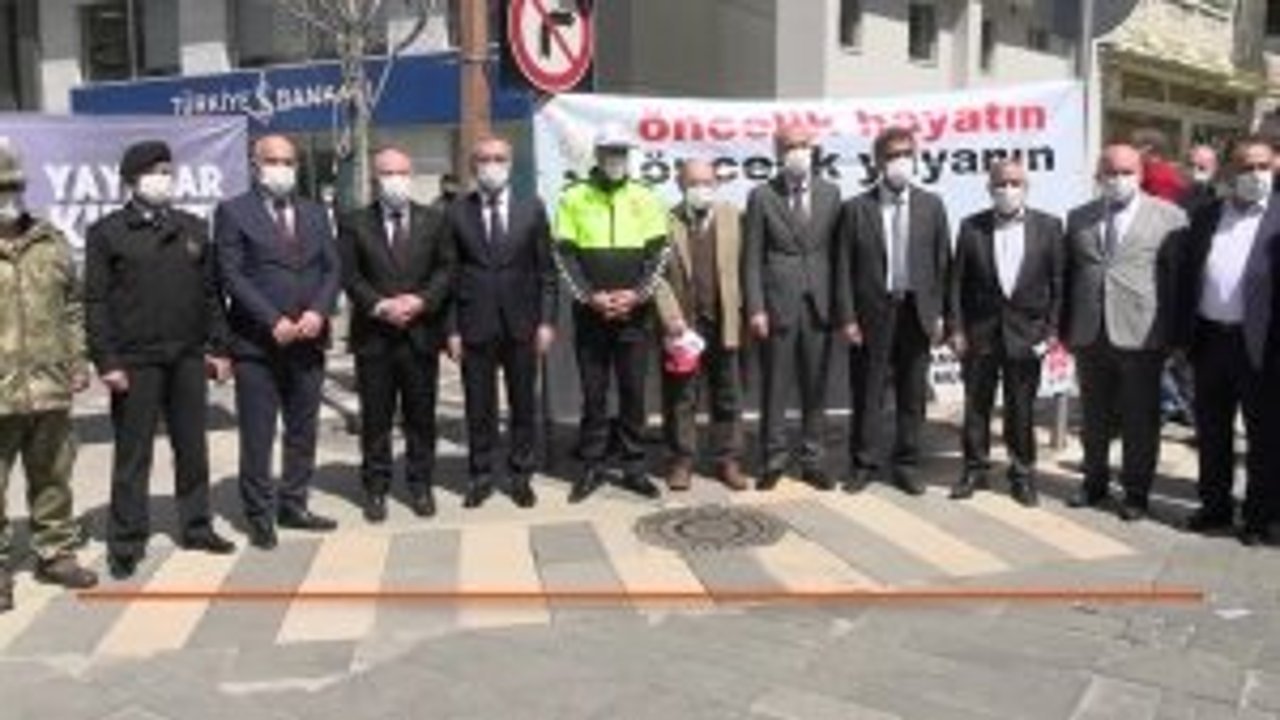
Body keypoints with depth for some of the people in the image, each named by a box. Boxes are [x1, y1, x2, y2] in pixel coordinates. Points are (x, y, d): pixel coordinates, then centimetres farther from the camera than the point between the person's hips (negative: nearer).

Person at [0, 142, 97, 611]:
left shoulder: (50, 243, 11)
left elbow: (73, 307, 16)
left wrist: (78, 361, 10)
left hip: (51, 389, 4)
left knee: (53, 478, 15)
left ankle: (55, 553, 29)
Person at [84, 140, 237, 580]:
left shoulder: (193, 229, 12)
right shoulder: (107, 232, 0)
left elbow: (211, 294, 12)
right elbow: (95, 302, -4)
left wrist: (218, 347, 6)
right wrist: (106, 361, -11)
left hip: (188, 358, 4)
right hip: (135, 362, -4)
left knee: (192, 448, 12)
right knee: (132, 456, 3)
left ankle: (196, 527, 24)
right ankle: (126, 544, 11)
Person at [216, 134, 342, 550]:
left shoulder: (315, 213, 15)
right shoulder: (234, 212, 0)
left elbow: (332, 269, 9)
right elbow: (232, 276, -8)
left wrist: (318, 313, -8)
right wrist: (274, 321, -16)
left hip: (308, 340, 5)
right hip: (257, 343, -5)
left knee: (303, 431, 11)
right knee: (257, 435, 1)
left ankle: (293, 506, 22)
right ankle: (259, 516, 12)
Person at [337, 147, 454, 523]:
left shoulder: (433, 220, 9)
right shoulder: (354, 224, 4)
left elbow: (446, 268, 4)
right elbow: (349, 276, -2)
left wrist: (421, 301, -11)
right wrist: (379, 306, -16)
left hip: (422, 332, 1)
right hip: (373, 336, -1)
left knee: (421, 416, 8)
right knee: (375, 418, 5)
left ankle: (420, 485, 19)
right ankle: (376, 488, 15)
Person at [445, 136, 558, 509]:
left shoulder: (532, 209, 5)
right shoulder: (456, 213, 2)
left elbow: (546, 270, 5)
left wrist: (547, 321, -3)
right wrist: (452, 328, -5)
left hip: (521, 323, 1)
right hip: (475, 324, -1)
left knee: (523, 404, 8)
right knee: (478, 407, 6)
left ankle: (521, 475, 20)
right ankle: (481, 476, 18)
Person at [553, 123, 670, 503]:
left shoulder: (645, 198, 6)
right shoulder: (574, 198, 2)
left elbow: (659, 252, 2)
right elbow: (564, 254, -2)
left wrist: (637, 294, -12)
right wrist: (589, 296, -13)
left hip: (635, 314, 1)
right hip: (590, 314, -1)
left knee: (633, 392, 5)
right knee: (593, 394, 4)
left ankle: (634, 467, 14)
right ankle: (592, 467, 13)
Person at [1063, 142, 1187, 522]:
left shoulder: (1169, 217, 1)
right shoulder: (1079, 218, 11)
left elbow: (1180, 277, -1)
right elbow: (1068, 274, 11)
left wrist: (1174, 334, -6)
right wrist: (1066, 328, 5)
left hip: (1140, 334, -3)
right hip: (1090, 334, 3)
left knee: (1140, 418, 5)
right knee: (1094, 416, 15)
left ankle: (1136, 492, 18)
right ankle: (1095, 483, 30)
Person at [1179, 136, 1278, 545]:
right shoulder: (1205, 218, 8)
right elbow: (1189, 278, 10)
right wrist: (1186, 334, 4)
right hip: (1210, 339, 4)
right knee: (1211, 431, 14)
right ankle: (1215, 506, 28)